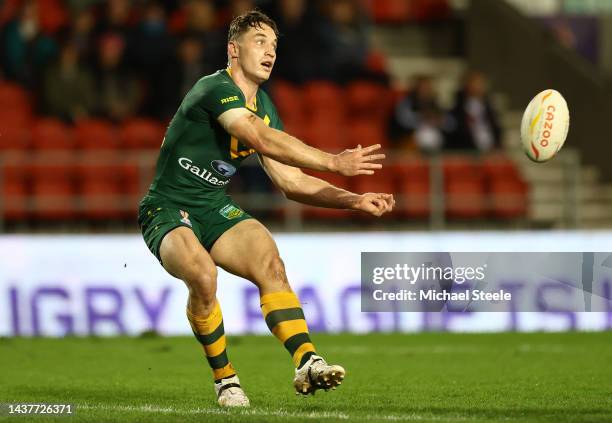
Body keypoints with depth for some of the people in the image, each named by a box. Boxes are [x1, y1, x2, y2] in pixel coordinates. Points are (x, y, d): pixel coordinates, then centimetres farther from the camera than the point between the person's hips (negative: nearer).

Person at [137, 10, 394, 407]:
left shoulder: (263, 107, 7)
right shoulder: (217, 89, -21)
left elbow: (291, 181, 9)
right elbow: (260, 139, -38)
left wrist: (356, 200, -2)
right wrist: (333, 162, -41)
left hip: (216, 209, 7)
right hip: (167, 211, -7)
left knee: (270, 264, -20)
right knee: (203, 274, -34)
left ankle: (307, 361, -26)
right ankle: (224, 377, -14)